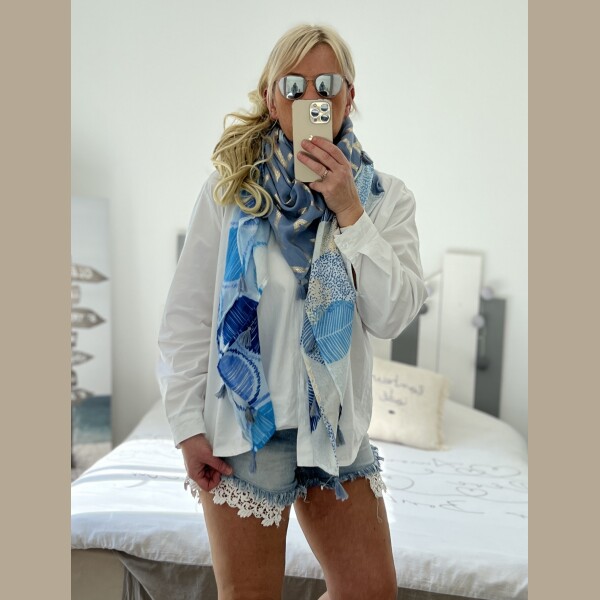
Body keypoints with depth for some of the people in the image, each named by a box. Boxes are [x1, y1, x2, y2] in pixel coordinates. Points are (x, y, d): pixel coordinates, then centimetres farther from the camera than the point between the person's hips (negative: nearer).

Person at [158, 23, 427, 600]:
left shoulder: (384, 196, 2)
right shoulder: (230, 187, -3)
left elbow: (392, 316, -10)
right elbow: (186, 316, -3)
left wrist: (347, 211, -16)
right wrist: (188, 425, -7)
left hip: (336, 423, 3)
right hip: (244, 421, -2)